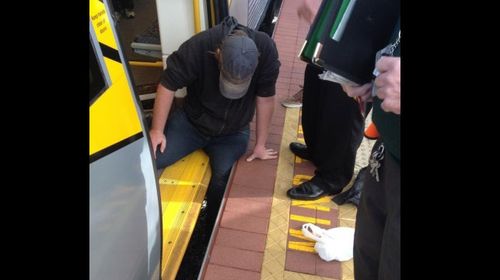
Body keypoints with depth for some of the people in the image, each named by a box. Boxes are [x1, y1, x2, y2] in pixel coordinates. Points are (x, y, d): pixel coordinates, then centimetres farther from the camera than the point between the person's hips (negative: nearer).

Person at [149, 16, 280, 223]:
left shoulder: (266, 50, -25)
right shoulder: (198, 47, -28)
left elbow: (265, 99, -14)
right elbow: (168, 85, -16)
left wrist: (260, 144, -8)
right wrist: (157, 130, -15)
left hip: (233, 131, 0)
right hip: (192, 120, 0)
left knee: (223, 175, -25)